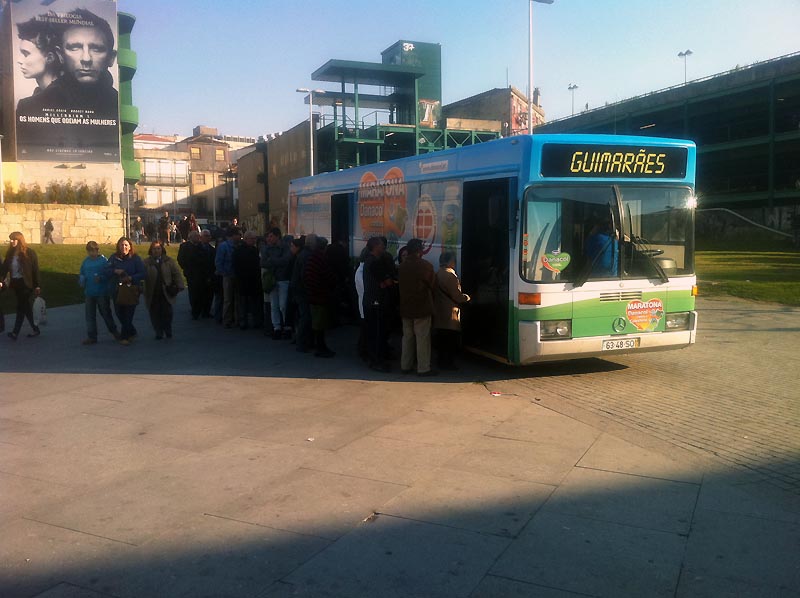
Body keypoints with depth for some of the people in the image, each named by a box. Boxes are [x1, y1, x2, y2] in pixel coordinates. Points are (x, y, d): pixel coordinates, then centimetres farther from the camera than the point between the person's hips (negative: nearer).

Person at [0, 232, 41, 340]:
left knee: (21, 308, -5)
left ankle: (15, 332, -4)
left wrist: (37, 286, -9)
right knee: (26, 308, 12)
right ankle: (35, 329, 22)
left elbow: (35, 270, -7)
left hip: (25, 284, -6)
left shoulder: (29, 253, -8)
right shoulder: (10, 253, 7)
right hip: (15, 284, 6)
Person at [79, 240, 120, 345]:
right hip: (89, 293, 5)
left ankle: (114, 331, 27)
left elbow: (109, 274, -10)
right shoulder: (86, 261, 7)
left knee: (105, 313, 7)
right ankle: (91, 337, 14)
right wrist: (82, 281, -4)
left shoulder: (103, 260, -7)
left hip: (102, 293, -5)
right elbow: (82, 274, 16)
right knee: (90, 315, 6)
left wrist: (101, 278, -26)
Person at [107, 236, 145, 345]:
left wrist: (131, 278, -20)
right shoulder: (114, 258, 4)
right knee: (119, 313, 10)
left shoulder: (136, 259, -5)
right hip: (117, 290, 4)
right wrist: (115, 271, -18)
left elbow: (143, 274, -8)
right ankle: (132, 332, 30)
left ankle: (124, 336, 10)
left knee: (128, 314, -1)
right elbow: (106, 270, 0)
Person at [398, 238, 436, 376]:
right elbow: (431, 286, -1)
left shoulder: (402, 265, 4)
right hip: (422, 307, -5)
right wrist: (431, 303, 15)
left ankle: (405, 366, 18)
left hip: (405, 307, 6)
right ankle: (423, 368, 2)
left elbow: (401, 286, 9)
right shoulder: (426, 265, -11)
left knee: (407, 337, 14)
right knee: (422, 338, 0)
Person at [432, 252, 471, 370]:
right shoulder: (449, 275, -15)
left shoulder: (438, 274, 14)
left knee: (441, 340, 13)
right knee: (451, 339, -3)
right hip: (450, 315, -9)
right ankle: (448, 363, -1)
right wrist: (466, 297, 3)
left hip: (439, 313, 9)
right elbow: (457, 295, -16)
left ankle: (441, 362, 19)